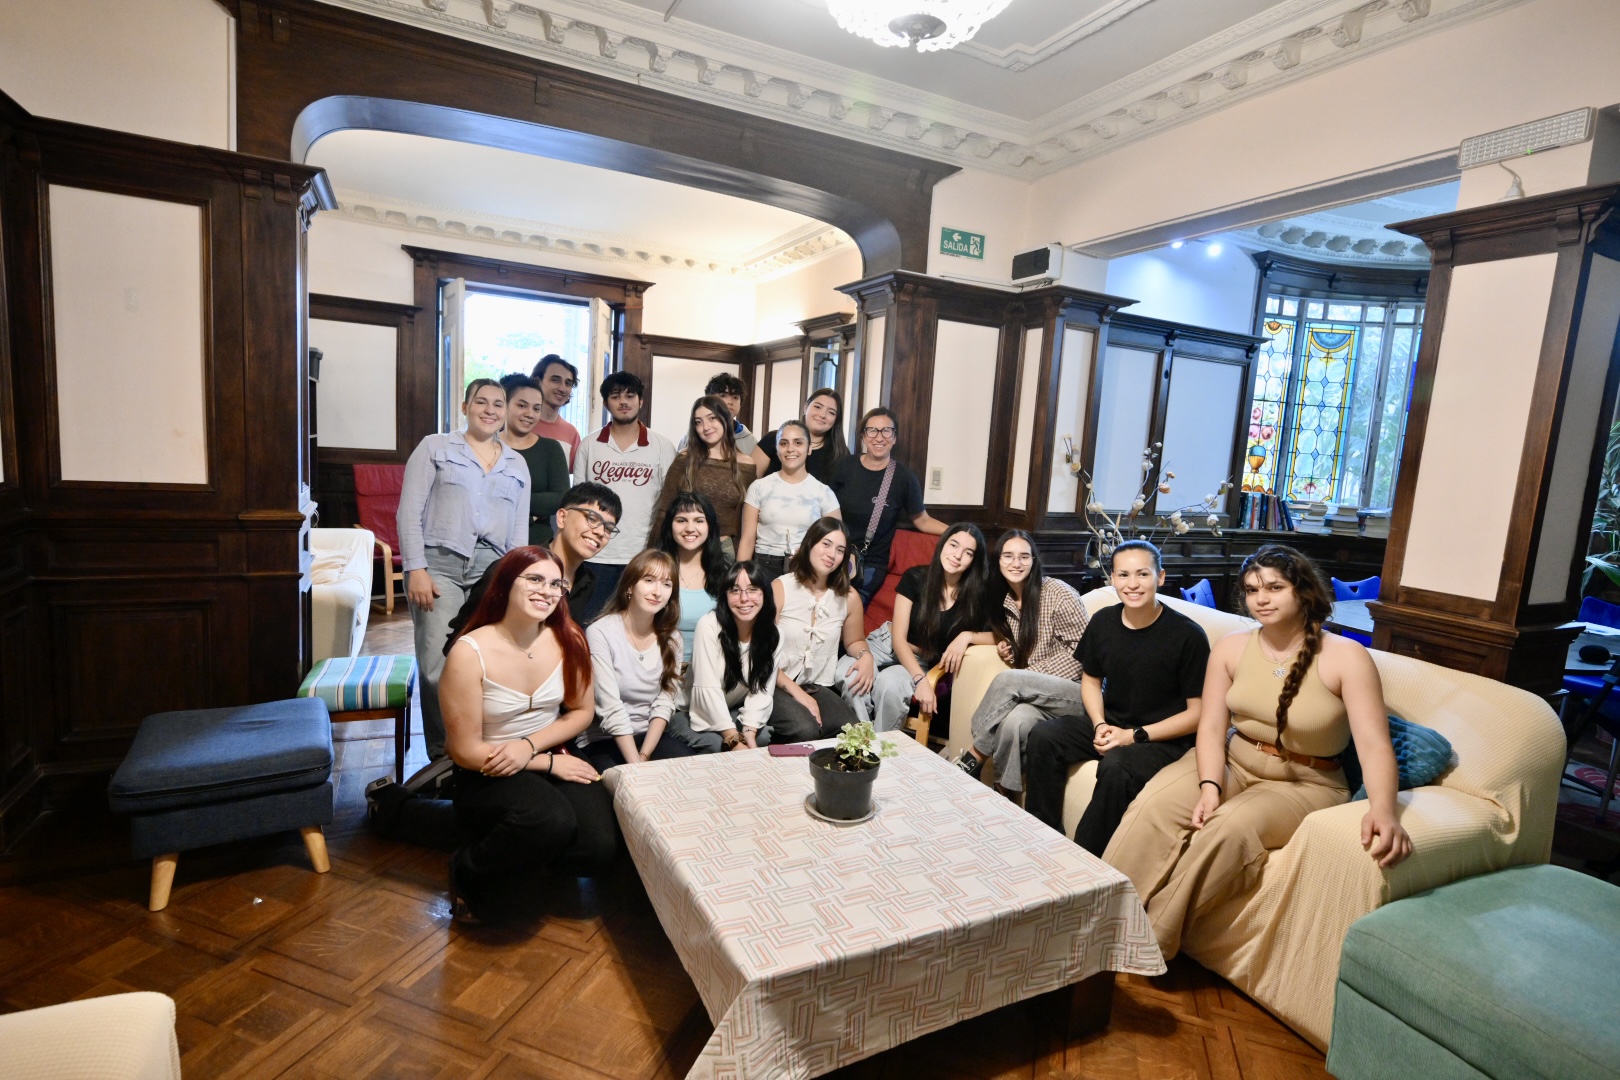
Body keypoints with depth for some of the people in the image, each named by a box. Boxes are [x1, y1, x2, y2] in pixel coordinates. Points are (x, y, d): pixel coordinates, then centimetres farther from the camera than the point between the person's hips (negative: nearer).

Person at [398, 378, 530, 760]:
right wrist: (416, 569, -9)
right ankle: (442, 757, 7)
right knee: (438, 666, -9)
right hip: (440, 563, -2)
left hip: (493, 570, 3)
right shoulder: (434, 448, 8)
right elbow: (409, 513, 1)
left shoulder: (517, 464, 17)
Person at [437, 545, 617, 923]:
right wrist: (549, 763, -14)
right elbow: (466, 751, -14)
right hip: (486, 777, -4)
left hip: (553, 757, 4)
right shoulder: (469, 653, -18)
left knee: (600, 849, -19)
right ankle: (470, 873, -2)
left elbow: (581, 711, 5)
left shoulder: (568, 640, -6)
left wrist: (530, 745, -13)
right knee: (553, 821, -34)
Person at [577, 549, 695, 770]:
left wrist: (644, 756, -14)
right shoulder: (601, 633, -14)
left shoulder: (671, 639, 4)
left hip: (651, 737, 4)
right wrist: (636, 765, -22)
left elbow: (664, 703, -2)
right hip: (601, 742, -4)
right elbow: (611, 709, -18)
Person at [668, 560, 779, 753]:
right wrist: (735, 740, -29)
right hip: (698, 713, -4)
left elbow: (762, 690, -11)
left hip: (736, 711, 4)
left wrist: (749, 732, -27)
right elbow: (708, 689, -26)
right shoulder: (709, 625, -23)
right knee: (716, 744, -31)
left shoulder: (772, 634, -8)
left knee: (763, 736, -25)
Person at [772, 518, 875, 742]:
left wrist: (866, 656, -1)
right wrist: (796, 692, -17)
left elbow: (854, 640, 24)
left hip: (820, 687, 4)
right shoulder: (780, 588, -7)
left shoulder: (849, 596, 5)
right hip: (778, 686, -3)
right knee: (805, 731, -32)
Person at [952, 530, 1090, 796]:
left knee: (1006, 680, -31)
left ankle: (974, 756, -15)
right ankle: (1006, 793, -17)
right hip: (1040, 693, 5)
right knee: (1014, 719, -33)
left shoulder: (1058, 594, -11)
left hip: (1077, 688, -4)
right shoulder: (1003, 600, 10)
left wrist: (1033, 674, -17)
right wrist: (1008, 654, 0)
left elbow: (1081, 650, -12)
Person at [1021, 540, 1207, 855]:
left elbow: (1198, 711, -12)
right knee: (1042, 736, -17)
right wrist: (1100, 725, -6)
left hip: (1163, 738, -5)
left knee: (1115, 767, -34)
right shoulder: (1102, 622, -1)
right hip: (1110, 725, 5)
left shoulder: (1188, 635, -16)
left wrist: (1136, 735, -18)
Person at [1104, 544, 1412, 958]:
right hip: (1232, 762, 3)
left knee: (1232, 827, -33)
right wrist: (1210, 786, -23)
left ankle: (1150, 941, -19)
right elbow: (1211, 727, -5)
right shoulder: (1231, 648, -1)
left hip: (1305, 783, -3)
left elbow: (1374, 744, -20)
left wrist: (1383, 809, -39)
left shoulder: (1346, 657, -11)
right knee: (1155, 805, -25)